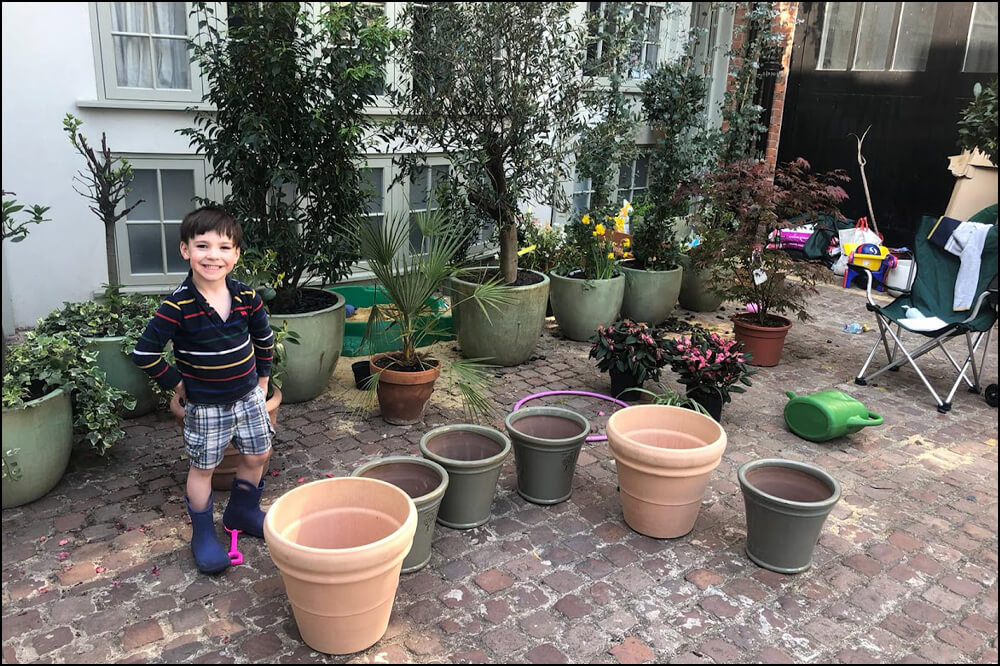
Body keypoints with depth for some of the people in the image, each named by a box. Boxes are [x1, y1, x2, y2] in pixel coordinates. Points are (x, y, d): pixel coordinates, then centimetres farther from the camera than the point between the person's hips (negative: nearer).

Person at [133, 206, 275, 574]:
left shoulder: (246, 297, -8)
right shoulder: (178, 306, -21)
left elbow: (264, 337, 10)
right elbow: (145, 353, -15)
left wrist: (262, 377, 12)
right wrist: (176, 383, -8)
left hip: (248, 395, 5)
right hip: (205, 404, -4)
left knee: (257, 455, 16)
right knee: (203, 467, 10)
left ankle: (242, 511, 40)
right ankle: (203, 533, 27)